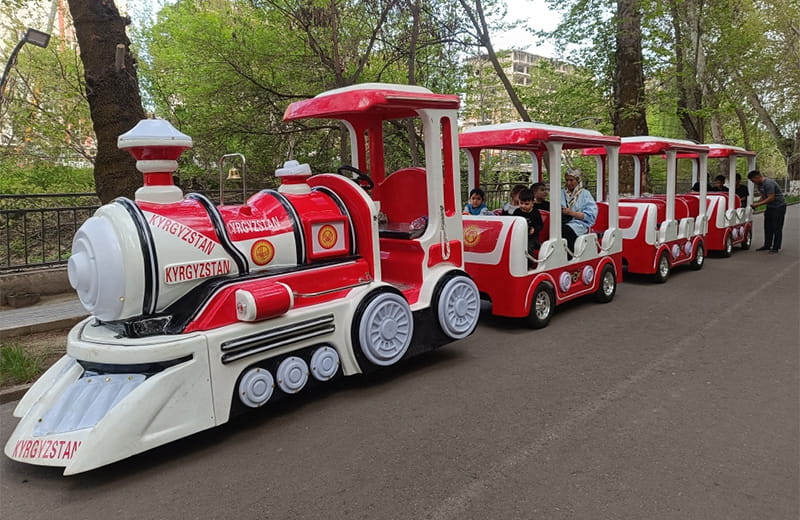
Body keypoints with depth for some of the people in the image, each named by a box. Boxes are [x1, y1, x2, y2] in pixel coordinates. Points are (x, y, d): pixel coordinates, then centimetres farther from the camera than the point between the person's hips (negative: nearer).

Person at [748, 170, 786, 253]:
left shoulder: (768, 183, -23)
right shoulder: (759, 185, 8)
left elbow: (771, 198, -25)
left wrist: (758, 204, -23)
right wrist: (755, 203, 0)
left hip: (779, 206, -9)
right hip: (770, 207, 10)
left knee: (777, 227, -5)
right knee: (768, 227, 11)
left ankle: (776, 247, 0)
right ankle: (767, 245, 18)